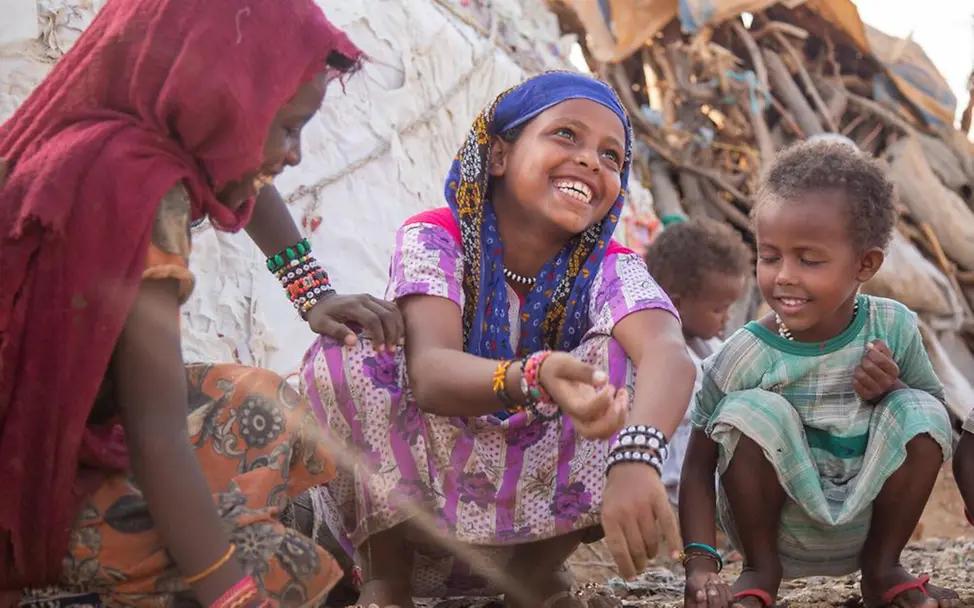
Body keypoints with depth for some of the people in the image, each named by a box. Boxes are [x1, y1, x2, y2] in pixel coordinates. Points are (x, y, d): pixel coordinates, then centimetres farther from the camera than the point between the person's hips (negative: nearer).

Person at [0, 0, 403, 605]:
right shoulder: (141, 189, -28)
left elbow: (245, 185, 25)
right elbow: (154, 437, -31)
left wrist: (315, 297, 22)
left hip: (55, 430, 10)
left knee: (259, 411, 19)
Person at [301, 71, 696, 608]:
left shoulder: (611, 270, -11)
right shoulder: (435, 239, -16)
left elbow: (670, 354, -35)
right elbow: (429, 372, -36)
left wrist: (635, 456, -58)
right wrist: (535, 377, -58)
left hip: (541, 498, 1)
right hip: (399, 495, -1)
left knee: (622, 356, -22)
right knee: (346, 354, -27)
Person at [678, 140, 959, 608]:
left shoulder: (894, 328, -11)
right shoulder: (746, 357, -19)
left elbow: (937, 419, 3)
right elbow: (699, 467, -16)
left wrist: (893, 390, -20)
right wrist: (700, 564, -30)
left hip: (866, 526, 2)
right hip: (778, 531, -2)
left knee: (921, 411, -17)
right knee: (751, 410, -26)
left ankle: (882, 568, 1)